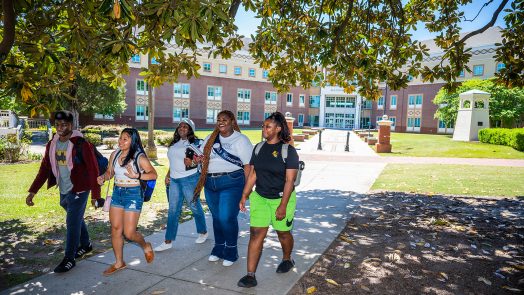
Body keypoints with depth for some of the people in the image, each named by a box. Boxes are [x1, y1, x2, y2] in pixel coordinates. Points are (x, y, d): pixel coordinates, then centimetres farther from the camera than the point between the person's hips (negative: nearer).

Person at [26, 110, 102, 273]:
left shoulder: (81, 144, -16)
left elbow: (93, 170, -15)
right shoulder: (52, 145, 4)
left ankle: (69, 258, 9)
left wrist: (95, 194, -15)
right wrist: (33, 191, 3)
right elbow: (44, 169, 9)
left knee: (72, 223, -3)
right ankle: (85, 245, 40)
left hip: (78, 191, -7)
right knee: (77, 219, 21)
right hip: (63, 191, 7)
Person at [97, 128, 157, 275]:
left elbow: (153, 174, -13)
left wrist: (136, 176, -26)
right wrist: (103, 177, -7)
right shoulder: (115, 155, 4)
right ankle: (119, 262, 24)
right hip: (117, 193, 6)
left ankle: (146, 246, 28)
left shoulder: (139, 157, -11)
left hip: (133, 194, -5)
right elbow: (110, 172, 14)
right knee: (115, 229, 8)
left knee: (129, 233, -5)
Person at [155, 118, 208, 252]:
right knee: (173, 210, 6)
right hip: (174, 180, 6)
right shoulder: (175, 143, 14)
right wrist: (168, 175, 14)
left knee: (194, 207, 7)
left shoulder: (195, 142, -6)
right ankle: (168, 241, 11)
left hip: (189, 179, -6)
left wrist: (192, 163, -28)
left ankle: (203, 232, 29)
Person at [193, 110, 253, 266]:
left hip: (231, 183, -5)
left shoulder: (240, 139, -4)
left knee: (227, 218, -8)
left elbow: (247, 165, -8)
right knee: (216, 217, 13)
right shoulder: (210, 139, 13)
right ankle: (218, 248, 30)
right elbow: (203, 157, 24)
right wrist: (200, 159, -1)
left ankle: (231, 252, 12)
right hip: (210, 183, 6)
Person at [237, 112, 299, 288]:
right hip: (260, 197, 4)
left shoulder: (288, 151, -13)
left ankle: (287, 260, 44)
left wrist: (283, 206, -19)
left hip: (282, 198, -3)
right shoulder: (259, 148, 2)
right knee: (256, 233, -2)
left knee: (283, 233, 15)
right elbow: (252, 174, 6)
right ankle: (251, 276, 4)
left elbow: (290, 180, -16)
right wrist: (244, 196, 3)